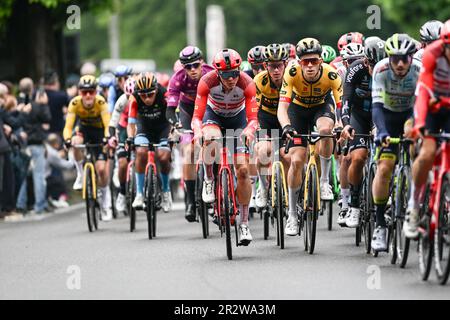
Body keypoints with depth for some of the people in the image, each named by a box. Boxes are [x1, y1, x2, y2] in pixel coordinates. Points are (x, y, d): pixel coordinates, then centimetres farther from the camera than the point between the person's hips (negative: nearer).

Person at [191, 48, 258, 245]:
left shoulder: (247, 83, -31)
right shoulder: (207, 82, -32)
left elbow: (253, 118, -32)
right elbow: (197, 116, -32)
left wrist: (249, 130, -55)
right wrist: (198, 131, -54)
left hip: (237, 118, 1)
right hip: (214, 115, 0)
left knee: (243, 170, -9)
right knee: (210, 140, -38)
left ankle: (244, 223, 3)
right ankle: (209, 180, -8)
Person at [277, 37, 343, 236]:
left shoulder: (330, 75, -31)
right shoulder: (292, 73, -32)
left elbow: (341, 105, -34)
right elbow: (282, 107, -36)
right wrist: (286, 126, -56)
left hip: (322, 106, 0)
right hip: (298, 108, 0)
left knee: (325, 129, -36)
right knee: (296, 160, -9)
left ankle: (325, 181, -16)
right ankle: (292, 215, 4)